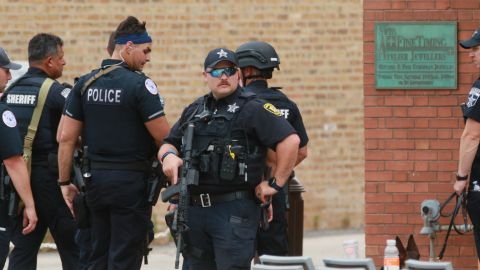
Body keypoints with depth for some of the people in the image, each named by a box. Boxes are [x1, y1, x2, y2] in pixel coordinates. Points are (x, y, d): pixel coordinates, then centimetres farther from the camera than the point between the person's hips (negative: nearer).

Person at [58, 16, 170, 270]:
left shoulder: (85, 84, 5)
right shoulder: (140, 84, -12)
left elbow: (66, 138, 3)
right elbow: (164, 137, -13)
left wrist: (65, 182, 9)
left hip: (96, 179, 6)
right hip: (131, 182, -6)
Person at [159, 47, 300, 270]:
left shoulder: (251, 109, -4)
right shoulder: (194, 111, 17)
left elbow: (290, 140, -13)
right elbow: (169, 143, 21)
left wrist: (276, 184, -11)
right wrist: (168, 155, -4)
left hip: (234, 211, -7)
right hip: (195, 209, 7)